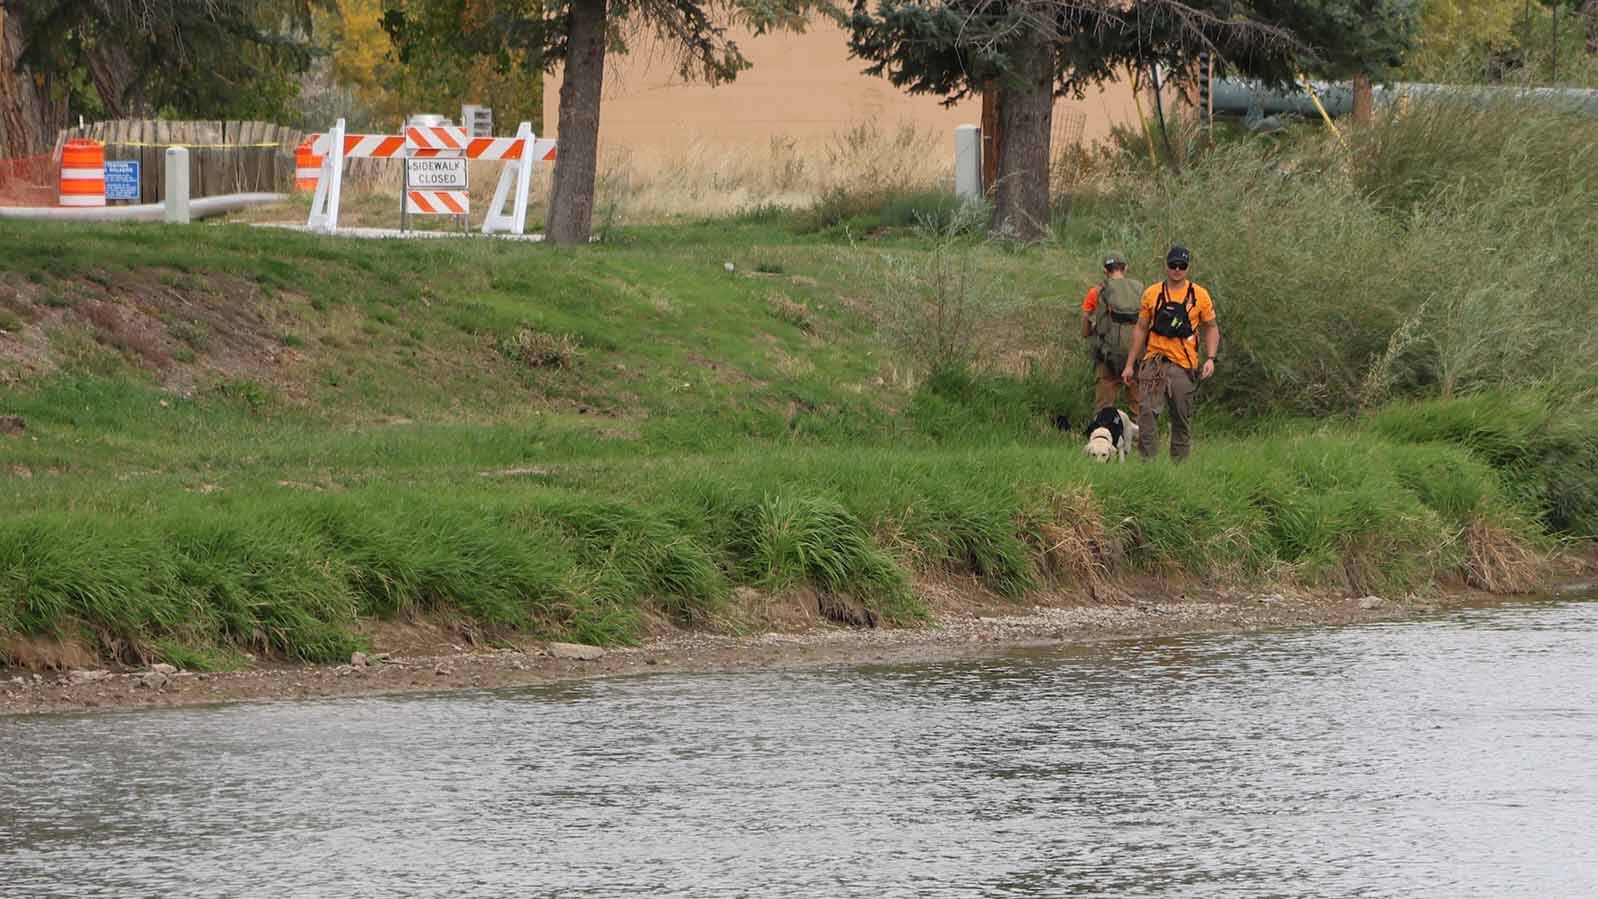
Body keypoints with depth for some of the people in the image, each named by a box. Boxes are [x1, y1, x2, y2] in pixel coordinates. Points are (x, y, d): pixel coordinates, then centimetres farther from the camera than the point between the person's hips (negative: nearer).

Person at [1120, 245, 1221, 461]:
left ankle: (1180, 463, 14)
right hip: (1154, 361, 0)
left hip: (1184, 364, 0)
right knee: (1148, 413, -14)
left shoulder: (1199, 295, 4)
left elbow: (1211, 328, 11)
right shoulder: (1152, 294, 6)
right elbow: (1140, 330, 11)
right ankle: (1147, 462, -14)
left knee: (1182, 418, 6)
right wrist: (1130, 364, 9)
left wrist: (1211, 358, -4)